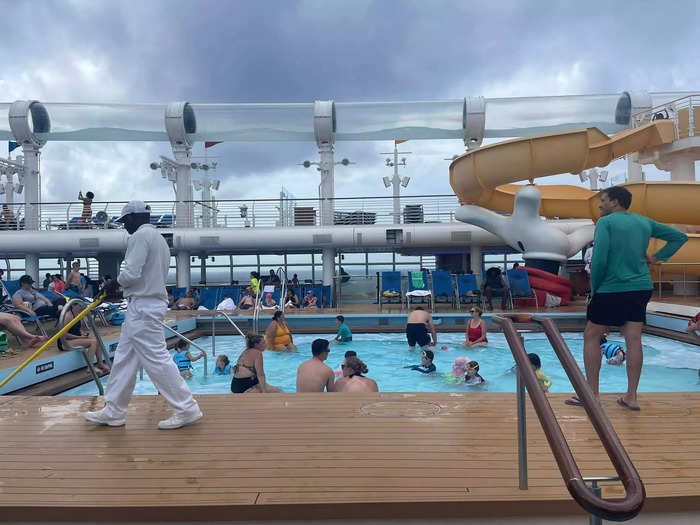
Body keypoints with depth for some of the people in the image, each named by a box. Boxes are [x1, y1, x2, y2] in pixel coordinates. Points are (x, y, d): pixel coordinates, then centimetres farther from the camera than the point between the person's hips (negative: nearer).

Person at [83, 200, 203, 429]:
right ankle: (113, 411, 23)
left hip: (143, 306, -10)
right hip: (153, 302, 10)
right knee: (124, 357, 15)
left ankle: (187, 409, -1)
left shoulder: (140, 236, -11)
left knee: (156, 359, -7)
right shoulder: (159, 238, 19)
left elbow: (131, 273, -20)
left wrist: (116, 283, 1)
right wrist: (117, 287, 15)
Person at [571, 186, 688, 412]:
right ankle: (631, 397, 10)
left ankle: (592, 394, 6)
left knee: (591, 336, 4)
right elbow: (680, 236, 20)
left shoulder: (605, 222, -7)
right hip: (641, 288, 6)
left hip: (612, 289, -6)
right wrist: (657, 257, 13)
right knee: (633, 339, 6)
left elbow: (599, 259, -16)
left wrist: (594, 288, -6)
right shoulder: (645, 222, 13)